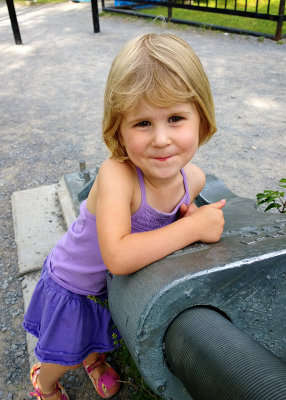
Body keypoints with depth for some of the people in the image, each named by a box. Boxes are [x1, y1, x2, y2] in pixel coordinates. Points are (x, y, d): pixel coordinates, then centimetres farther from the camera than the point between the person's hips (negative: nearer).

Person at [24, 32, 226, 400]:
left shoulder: (193, 177, -20)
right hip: (71, 284, -4)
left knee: (102, 334, 32)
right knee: (65, 356, 21)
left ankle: (94, 358, 68)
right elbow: (118, 256, -49)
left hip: (115, 283, 5)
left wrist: (192, 214, -21)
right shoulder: (116, 174, -40)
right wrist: (194, 227, -42)